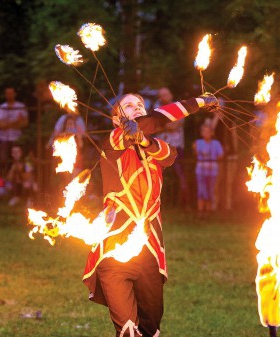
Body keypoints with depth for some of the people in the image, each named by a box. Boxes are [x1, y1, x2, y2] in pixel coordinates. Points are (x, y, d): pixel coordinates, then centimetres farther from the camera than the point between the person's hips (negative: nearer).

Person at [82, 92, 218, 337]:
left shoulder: (157, 149, 18)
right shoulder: (113, 145, 2)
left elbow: (170, 154, -7)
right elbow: (150, 122, -15)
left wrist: (144, 140, -29)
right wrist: (197, 103, -18)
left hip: (149, 252, 5)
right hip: (114, 251, -5)